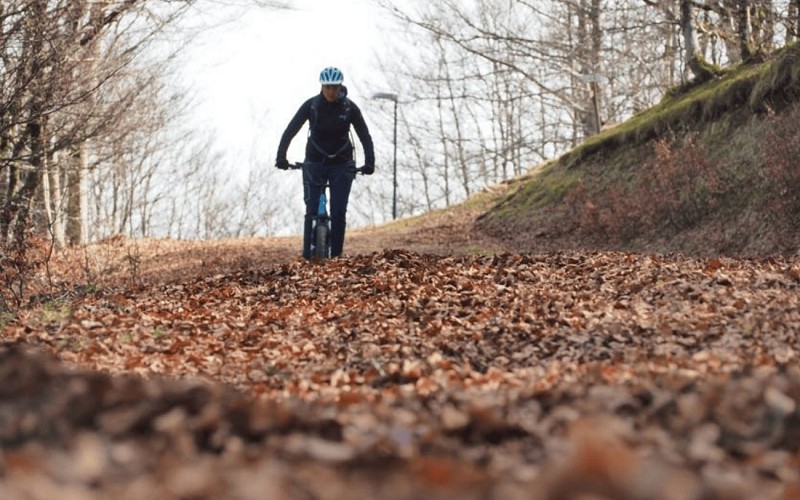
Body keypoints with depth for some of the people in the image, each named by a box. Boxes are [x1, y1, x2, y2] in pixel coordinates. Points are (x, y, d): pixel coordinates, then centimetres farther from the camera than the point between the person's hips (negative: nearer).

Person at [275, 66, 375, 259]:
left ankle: (336, 257, 0)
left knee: (338, 213, -7)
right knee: (311, 212, -6)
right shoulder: (311, 105, -11)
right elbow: (290, 131, -12)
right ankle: (307, 256, -3)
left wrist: (369, 162, -23)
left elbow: (364, 135, -9)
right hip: (315, 163, 0)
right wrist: (281, 157, -24)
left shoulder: (349, 107, -10)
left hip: (341, 165, 0)